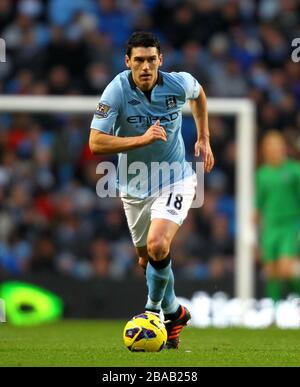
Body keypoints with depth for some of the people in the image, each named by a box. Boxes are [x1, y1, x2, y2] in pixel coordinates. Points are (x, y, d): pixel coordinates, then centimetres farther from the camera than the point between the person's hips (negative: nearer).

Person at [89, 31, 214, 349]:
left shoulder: (179, 84, -15)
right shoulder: (117, 91, -20)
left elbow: (198, 94, 12)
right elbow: (96, 143, -26)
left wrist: (204, 139, 12)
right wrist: (143, 139, -33)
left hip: (175, 179, -2)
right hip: (135, 186, 2)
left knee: (157, 246, -24)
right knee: (146, 258, 14)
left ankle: (154, 308, 0)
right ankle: (173, 312, 39)